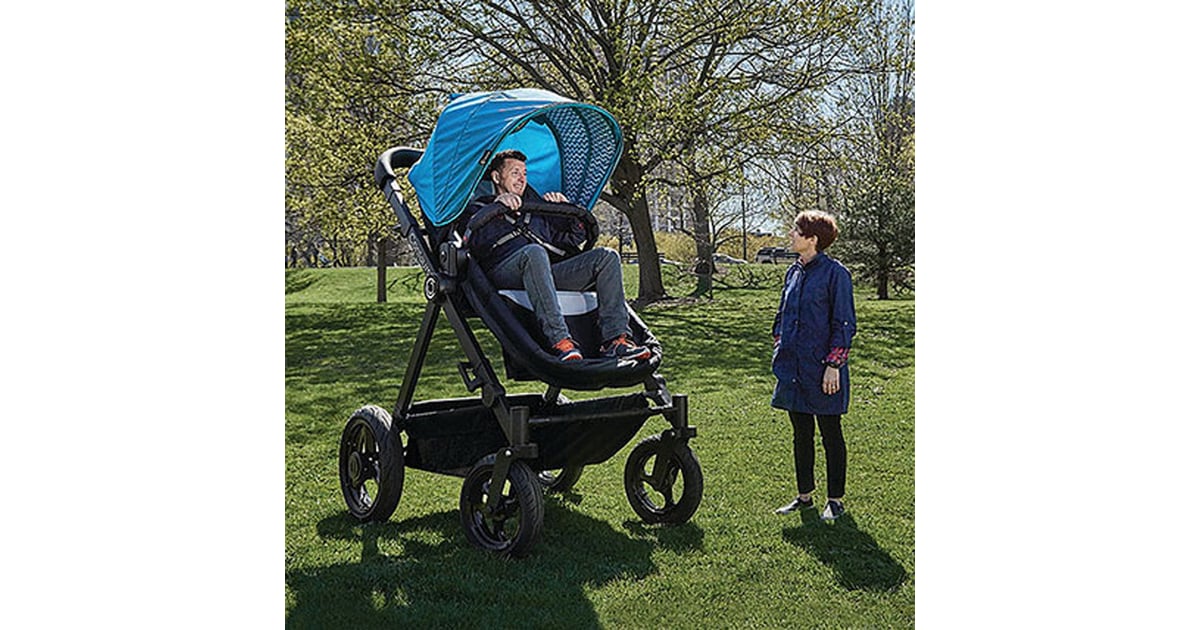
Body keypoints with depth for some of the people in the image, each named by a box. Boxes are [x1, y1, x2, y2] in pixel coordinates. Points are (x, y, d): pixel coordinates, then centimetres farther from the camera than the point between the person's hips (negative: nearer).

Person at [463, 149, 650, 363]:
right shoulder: (480, 208, 24)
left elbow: (577, 237, 34)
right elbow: (472, 239, -1)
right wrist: (497, 205, -10)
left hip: (548, 273, 5)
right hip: (504, 272, -5)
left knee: (607, 257, -14)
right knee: (534, 252, -40)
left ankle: (616, 338, -30)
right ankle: (559, 341, -51)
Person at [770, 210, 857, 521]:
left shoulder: (835, 273, -11)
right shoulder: (794, 272, 10)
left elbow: (844, 324, -11)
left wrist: (834, 365, -15)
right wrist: (780, 351, 14)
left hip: (822, 369, -7)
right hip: (794, 368, 7)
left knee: (830, 434, 6)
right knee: (801, 434, 14)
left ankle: (836, 499, 18)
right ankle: (805, 496, 26)